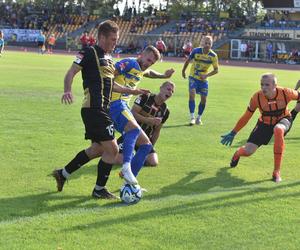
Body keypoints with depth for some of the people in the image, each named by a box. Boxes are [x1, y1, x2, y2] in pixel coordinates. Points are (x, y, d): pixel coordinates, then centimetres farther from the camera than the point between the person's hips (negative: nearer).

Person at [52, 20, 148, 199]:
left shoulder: (108, 59, 18)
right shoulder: (89, 53, -8)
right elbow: (71, 72, -14)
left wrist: (131, 91, 29)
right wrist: (68, 90, -32)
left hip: (102, 110, 10)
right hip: (94, 109, -10)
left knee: (97, 148, 17)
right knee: (112, 149, -7)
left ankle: (63, 174, 28)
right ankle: (99, 189, 7)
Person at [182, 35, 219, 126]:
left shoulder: (213, 56, -14)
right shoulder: (196, 51, -15)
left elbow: (216, 69, -5)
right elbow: (188, 60, 3)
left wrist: (206, 75, -19)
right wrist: (183, 71, 13)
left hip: (203, 79, 2)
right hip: (193, 77, -2)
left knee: (204, 99, 1)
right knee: (192, 94, -21)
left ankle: (199, 118, 22)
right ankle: (192, 117, -19)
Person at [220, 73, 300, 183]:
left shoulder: (285, 93, -28)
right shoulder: (257, 97, -24)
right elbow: (246, 117, -10)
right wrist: (233, 133, -4)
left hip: (283, 120, -1)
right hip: (265, 123, 1)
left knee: (278, 129, -40)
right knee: (247, 151, -9)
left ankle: (277, 171, -28)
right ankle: (238, 153, 36)